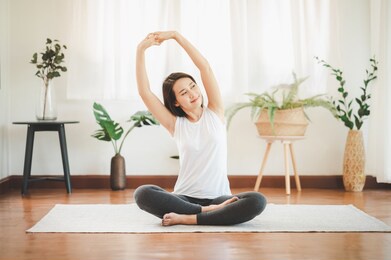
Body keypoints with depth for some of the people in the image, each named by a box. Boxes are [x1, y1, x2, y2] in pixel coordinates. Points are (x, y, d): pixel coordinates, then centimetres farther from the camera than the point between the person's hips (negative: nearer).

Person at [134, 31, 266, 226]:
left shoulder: (215, 113, 6)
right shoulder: (175, 124, 5)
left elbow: (205, 67, -3)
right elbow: (144, 91, -3)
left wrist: (176, 36, -7)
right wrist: (141, 50, -10)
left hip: (218, 198, 0)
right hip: (185, 198, 0)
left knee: (257, 201, -32)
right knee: (142, 194, -29)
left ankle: (186, 219, -27)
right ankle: (208, 211, -26)